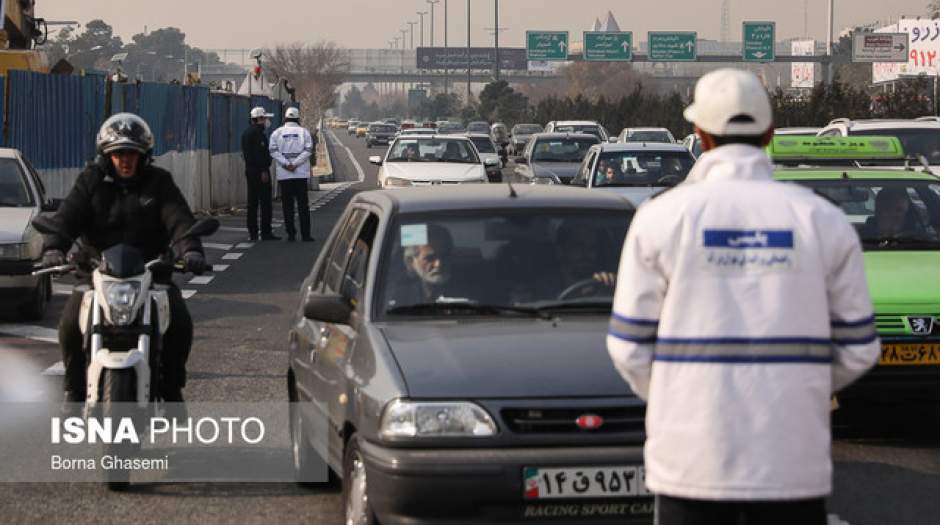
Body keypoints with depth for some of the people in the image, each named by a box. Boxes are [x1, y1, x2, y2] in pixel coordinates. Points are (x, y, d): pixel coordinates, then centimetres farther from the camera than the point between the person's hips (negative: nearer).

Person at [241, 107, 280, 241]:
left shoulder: (246, 133, 18)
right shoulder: (257, 133, -13)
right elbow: (259, 153, -20)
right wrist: (263, 171, -21)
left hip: (249, 171, 10)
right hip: (260, 171, -10)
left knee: (252, 202, 10)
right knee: (265, 202, -7)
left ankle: (252, 233, 10)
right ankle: (266, 232, -9)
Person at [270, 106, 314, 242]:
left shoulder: (277, 133, 5)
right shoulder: (303, 132, 3)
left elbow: (274, 151, -6)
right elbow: (308, 150, -7)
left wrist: (286, 164, -12)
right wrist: (295, 164, -12)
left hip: (284, 174, 1)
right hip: (301, 174, -1)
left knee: (288, 205, 5)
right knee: (303, 204, 3)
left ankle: (291, 234, 2)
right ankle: (305, 234, -1)